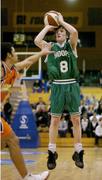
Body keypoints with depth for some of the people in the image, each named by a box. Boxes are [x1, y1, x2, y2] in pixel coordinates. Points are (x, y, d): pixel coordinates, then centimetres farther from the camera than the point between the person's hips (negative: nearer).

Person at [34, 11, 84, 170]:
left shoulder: (71, 45, 4)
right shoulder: (51, 47, 6)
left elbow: (74, 32, -17)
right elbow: (37, 40, -13)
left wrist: (61, 20, -5)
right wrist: (47, 27, -1)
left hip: (72, 86, 0)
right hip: (58, 86, 0)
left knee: (76, 120, 3)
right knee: (55, 120, 3)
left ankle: (78, 153, 11)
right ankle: (52, 153, 12)